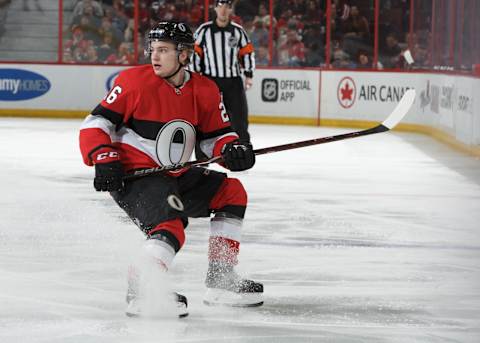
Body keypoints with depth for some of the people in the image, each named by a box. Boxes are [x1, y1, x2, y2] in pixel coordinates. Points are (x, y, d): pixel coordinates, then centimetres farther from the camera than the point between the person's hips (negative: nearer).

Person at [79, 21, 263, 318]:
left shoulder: (205, 91, 3)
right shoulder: (134, 81, -11)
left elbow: (216, 135, 11)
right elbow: (95, 125, -9)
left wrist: (232, 150, -11)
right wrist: (103, 160, -23)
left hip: (175, 176, 7)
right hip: (131, 177, -7)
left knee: (232, 192, 7)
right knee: (170, 227, -30)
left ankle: (221, 280, 8)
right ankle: (141, 292, -34)